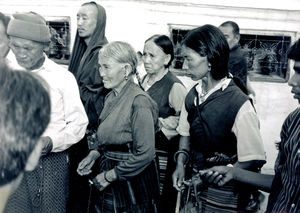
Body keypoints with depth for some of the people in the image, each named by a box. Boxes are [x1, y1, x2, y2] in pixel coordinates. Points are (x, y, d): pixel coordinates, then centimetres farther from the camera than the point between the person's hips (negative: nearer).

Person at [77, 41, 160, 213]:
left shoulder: (139, 101, -21)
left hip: (133, 187, -7)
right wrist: (94, 155, 1)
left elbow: (145, 154, -23)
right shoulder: (111, 97, 6)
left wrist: (109, 176, -16)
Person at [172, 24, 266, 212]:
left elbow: (254, 159, -18)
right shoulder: (192, 95, -1)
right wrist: (181, 163, -4)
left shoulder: (240, 104, -22)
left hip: (224, 193, -5)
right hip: (194, 184, 6)